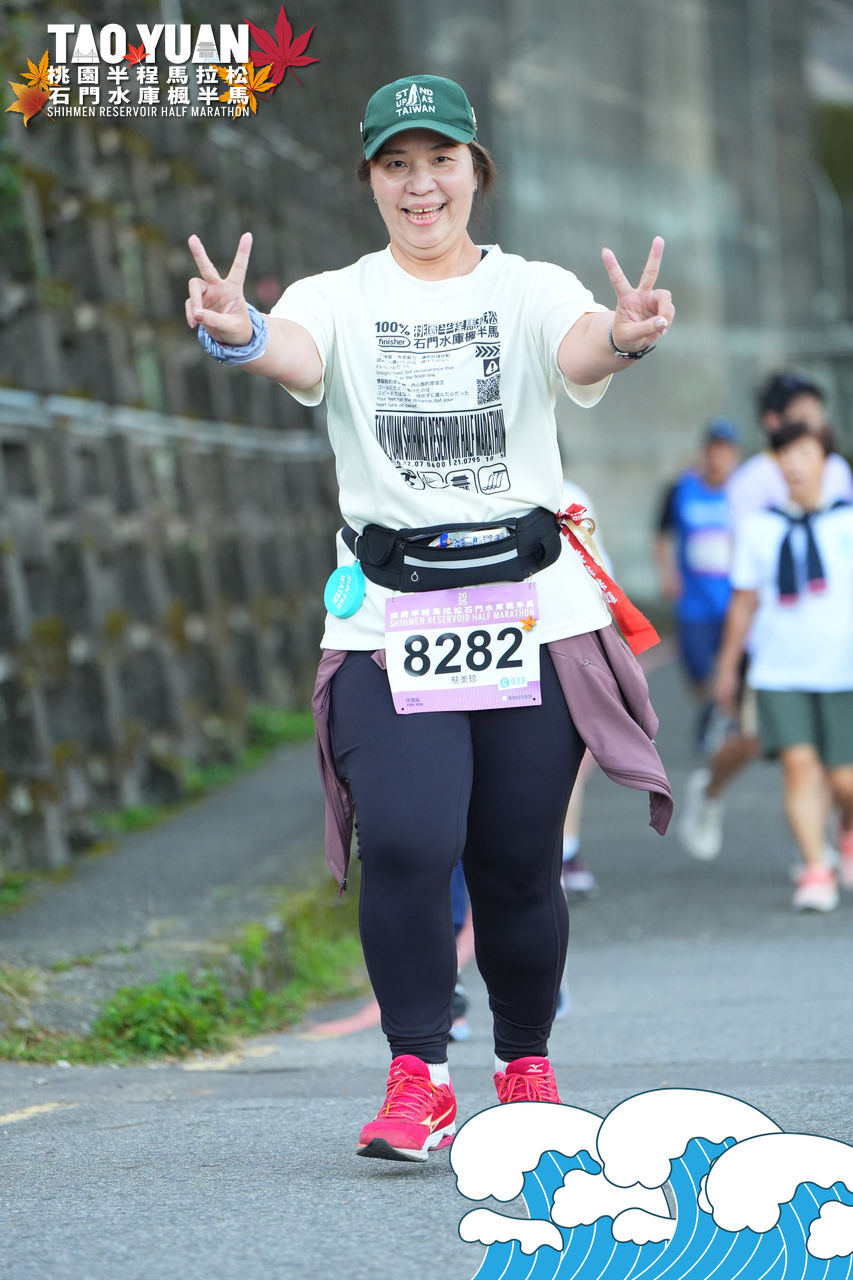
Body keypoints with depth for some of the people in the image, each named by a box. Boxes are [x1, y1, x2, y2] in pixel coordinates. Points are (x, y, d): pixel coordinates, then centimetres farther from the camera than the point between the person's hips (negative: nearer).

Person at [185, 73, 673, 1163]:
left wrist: (623, 338, -44)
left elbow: (579, 352, -19)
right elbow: (296, 355, -19)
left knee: (517, 866, 3)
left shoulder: (529, 291, 4)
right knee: (407, 844, -18)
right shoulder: (340, 299, 5)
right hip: (389, 622, 0)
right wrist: (238, 337, -44)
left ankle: (526, 1065, 26)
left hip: (534, 612, 0)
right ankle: (417, 1077, -6)